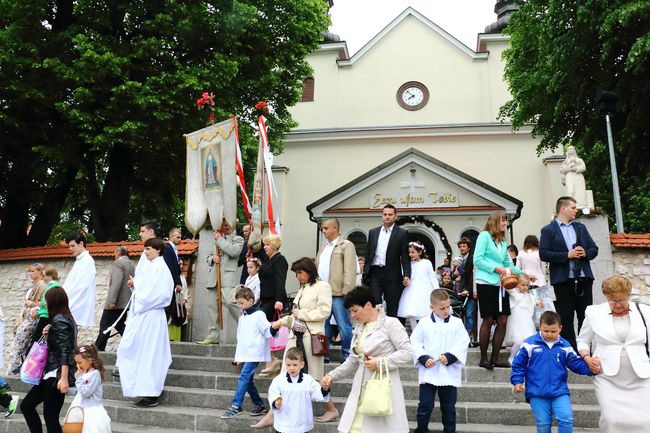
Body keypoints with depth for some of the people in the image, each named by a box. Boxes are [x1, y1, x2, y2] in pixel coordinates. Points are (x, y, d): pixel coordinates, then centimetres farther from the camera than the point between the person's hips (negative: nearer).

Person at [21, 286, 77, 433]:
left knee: (50, 416, -5)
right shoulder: (66, 318, 14)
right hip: (51, 374, 10)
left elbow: (65, 351, -22)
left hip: (57, 375, -10)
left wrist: (64, 379, -28)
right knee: (26, 405, 15)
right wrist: (48, 334, 4)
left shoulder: (59, 320, -14)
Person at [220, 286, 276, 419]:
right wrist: (239, 355, 21)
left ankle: (236, 406, -10)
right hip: (245, 354, 9)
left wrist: (274, 328, -34)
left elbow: (268, 332, -12)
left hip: (254, 353, -9)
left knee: (244, 377, -13)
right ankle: (260, 406, 19)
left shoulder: (258, 315, -8)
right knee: (248, 381, 9)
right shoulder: (242, 317, 17)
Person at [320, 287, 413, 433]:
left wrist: (380, 362, -16)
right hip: (361, 389, 6)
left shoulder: (390, 323, -6)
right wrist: (332, 375, 7)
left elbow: (408, 353, -12)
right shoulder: (358, 329, 14)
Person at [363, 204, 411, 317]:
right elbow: (368, 254, 14)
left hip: (392, 274, -2)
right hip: (375, 273, 2)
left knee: (392, 308, 4)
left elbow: (405, 256, -2)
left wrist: (407, 275, -12)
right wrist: (365, 273, 10)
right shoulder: (373, 232, 12)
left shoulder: (402, 233, 2)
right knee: (374, 304, -5)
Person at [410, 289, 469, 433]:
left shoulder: (457, 323, 0)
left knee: (449, 407, 12)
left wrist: (450, 356, -16)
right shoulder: (424, 323, -1)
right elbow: (415, 342, 1)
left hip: (449, 373, 1)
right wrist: (423, 358, -13)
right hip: (428, 372, -1)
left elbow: (463, 343, -3)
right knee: (425, 405, 2)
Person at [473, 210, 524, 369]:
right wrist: (497, 269, -13)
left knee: (502, 320, 2)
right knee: (488, 320, -5)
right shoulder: (484, 236, -3)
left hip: (500, 284, 7)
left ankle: (495, 358, 12)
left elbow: (508, 264, 21)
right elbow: (477, 260, -11)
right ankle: (483, 359, 4)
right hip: (486, 283, -7)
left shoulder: (503, 242, 19)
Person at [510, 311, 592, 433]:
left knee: (567, 419, -11)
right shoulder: (530, 344, -4)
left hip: (560, 392, 1)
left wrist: (590, 368, -12)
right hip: (537, 393, -1)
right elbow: (519, 363, 2)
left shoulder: (565, 346, 2)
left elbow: (577, 363, 6)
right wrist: (517, 381, -4)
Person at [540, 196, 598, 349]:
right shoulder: (548, 230, -1)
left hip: (584, 278, 5)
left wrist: (585, 253, -6)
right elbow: (544, 254, -11)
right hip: (563, 280, -5)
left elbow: (594, 249, 16)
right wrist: (567, 255, -16)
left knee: (586, 316, 8)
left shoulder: (580, 227, 16)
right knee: (566, 319, 1)